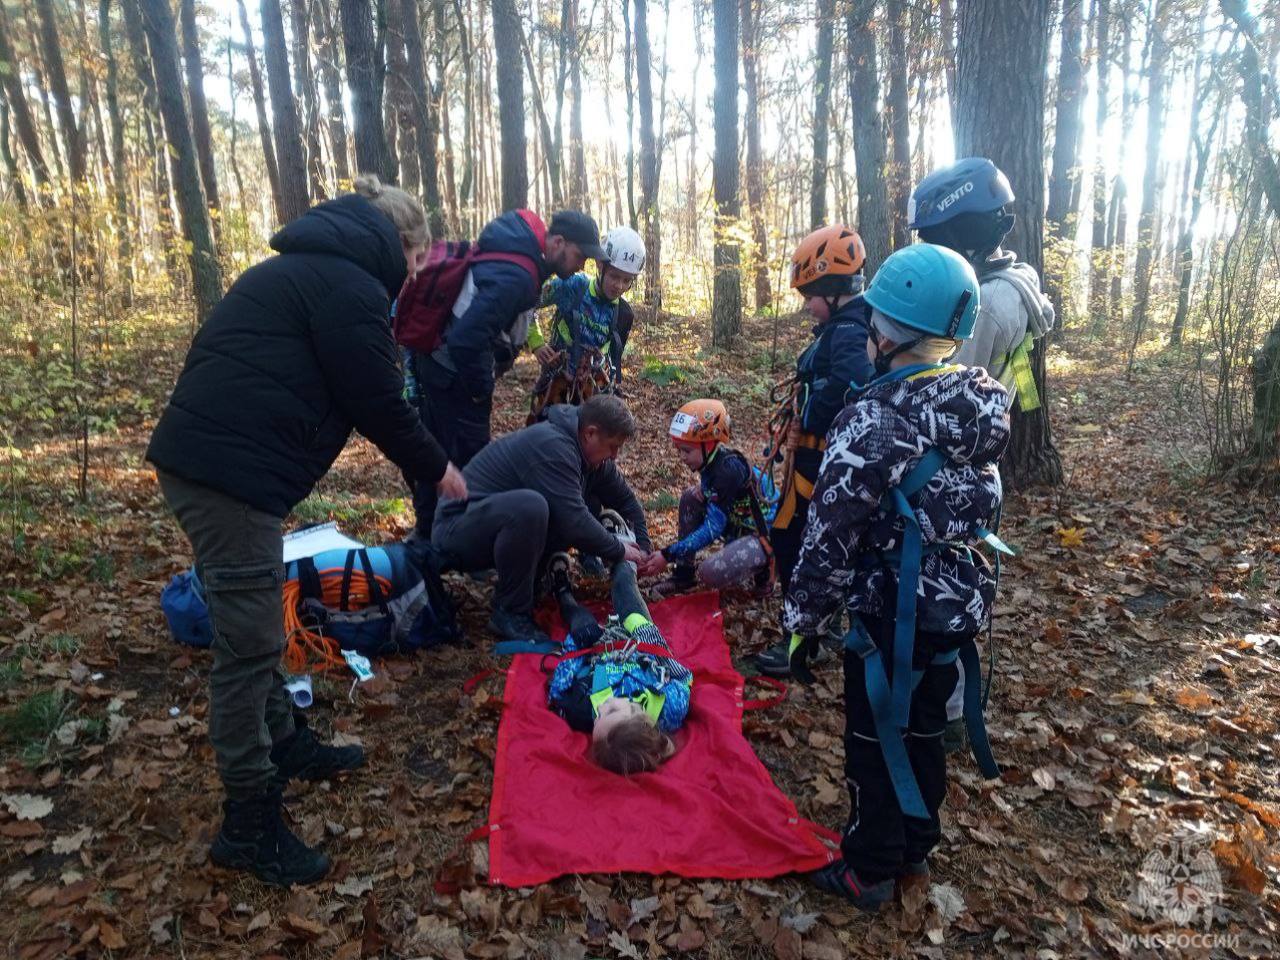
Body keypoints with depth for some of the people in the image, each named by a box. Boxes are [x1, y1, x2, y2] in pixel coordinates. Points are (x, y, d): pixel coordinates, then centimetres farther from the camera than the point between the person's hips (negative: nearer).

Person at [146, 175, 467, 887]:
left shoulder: (306, 267, 22)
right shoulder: (352, 285, -10)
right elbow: (378, 403, -10)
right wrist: (437, 469, 5)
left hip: (199, 454, 11)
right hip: (233, 471, -11)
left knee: (256, 625, 21)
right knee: (250, 644, -2)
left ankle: (283, 745, 38)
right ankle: (249, 825, 11)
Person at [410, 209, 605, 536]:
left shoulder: (515, 248, 6)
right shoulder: (516, 276, -26)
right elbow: (467, 338, -34)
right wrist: (481, 390, -18)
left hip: (437, 364, 10)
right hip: (455, 376, -10)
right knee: (468, 463, 0)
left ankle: (428, 534, 36)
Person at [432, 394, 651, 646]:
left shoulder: (590, 455, 3)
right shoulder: (552, 446, -26)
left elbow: (627, 501, 15)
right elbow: (574, 525, -30)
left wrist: (642, 551, 5)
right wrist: (619, 551, -16)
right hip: (456, 531, -9)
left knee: (588, 509, -1)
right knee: (528, 505, -37)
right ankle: (510, 613, -18)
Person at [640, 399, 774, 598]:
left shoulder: (729, 468, -27)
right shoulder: (711, 460, -2)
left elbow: (712, 528, -28)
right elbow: (712, 515, 8)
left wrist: (668, 555, -28)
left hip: (761, 535, -9)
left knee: (711, 573, -29)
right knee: (690, 497, -1)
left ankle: (761, 571, 2)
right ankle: (684, 573, 5)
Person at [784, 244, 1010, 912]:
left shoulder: (878, 419, -23)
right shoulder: (984, 403, 0)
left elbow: (831, 535, -21)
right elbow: (979, 507, 10)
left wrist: (803, 620, -11)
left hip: (894, 612, -7)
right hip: (962, 605, 7)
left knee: (876, 742, 11)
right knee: (924, 729, 23)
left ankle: (869, 873, 29)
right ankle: (915, 848, 43)